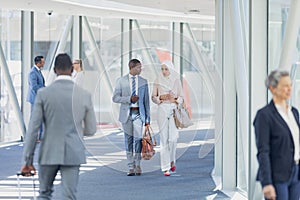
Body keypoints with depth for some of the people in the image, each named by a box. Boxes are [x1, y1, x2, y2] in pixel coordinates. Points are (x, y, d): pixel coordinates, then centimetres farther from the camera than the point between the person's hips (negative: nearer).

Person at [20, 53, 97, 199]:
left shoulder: (43, 94, -6)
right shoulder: (84, 95, -2)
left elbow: (33, 128, -7)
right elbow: (91, 130, 7)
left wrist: (28, 160, -2)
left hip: (49, 153, 0)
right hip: (73, 154, 0)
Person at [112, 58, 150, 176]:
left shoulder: (143, 82, 8)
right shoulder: (121, 81, 4)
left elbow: (146, 100, 10)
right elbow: (115, 98, 0)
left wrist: (147, 118, 6)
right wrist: (129, 99, -14)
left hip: (139, 113, 0)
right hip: (126, 113, 0)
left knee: (138, 138, -8)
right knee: (129, 140, 3)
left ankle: (137, 164, 9)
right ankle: (131, 167, 10)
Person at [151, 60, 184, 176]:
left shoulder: (176, 81, 6)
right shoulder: (158, 81, 6)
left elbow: (181, 97, 8)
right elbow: (153, 97, 8)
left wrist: (175, 99, -11)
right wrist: (160, 97, -11)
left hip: (174, 109, 0)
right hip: (162, 109, 0)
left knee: (173, 138, -8)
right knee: (164, 138, -5)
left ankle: (172, 160, 19)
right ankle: (166, 168, -3)